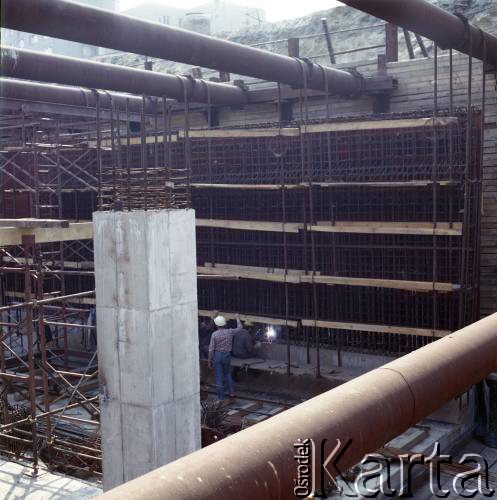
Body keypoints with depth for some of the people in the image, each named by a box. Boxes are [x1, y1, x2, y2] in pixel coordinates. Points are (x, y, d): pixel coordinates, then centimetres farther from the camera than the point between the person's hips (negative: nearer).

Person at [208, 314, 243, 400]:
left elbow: (211, 349, -10)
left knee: (219, 377, 4)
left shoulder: (214, 334, -11)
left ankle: (221, 397, 8)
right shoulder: (230, 332, -6)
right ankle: (231, 392, 18)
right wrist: (237, 318, 28)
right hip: (226, 355, 2)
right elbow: (240, 328, 13)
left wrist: (209, 361, -1)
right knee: (228, 373, 24)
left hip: (217, 355, -2)